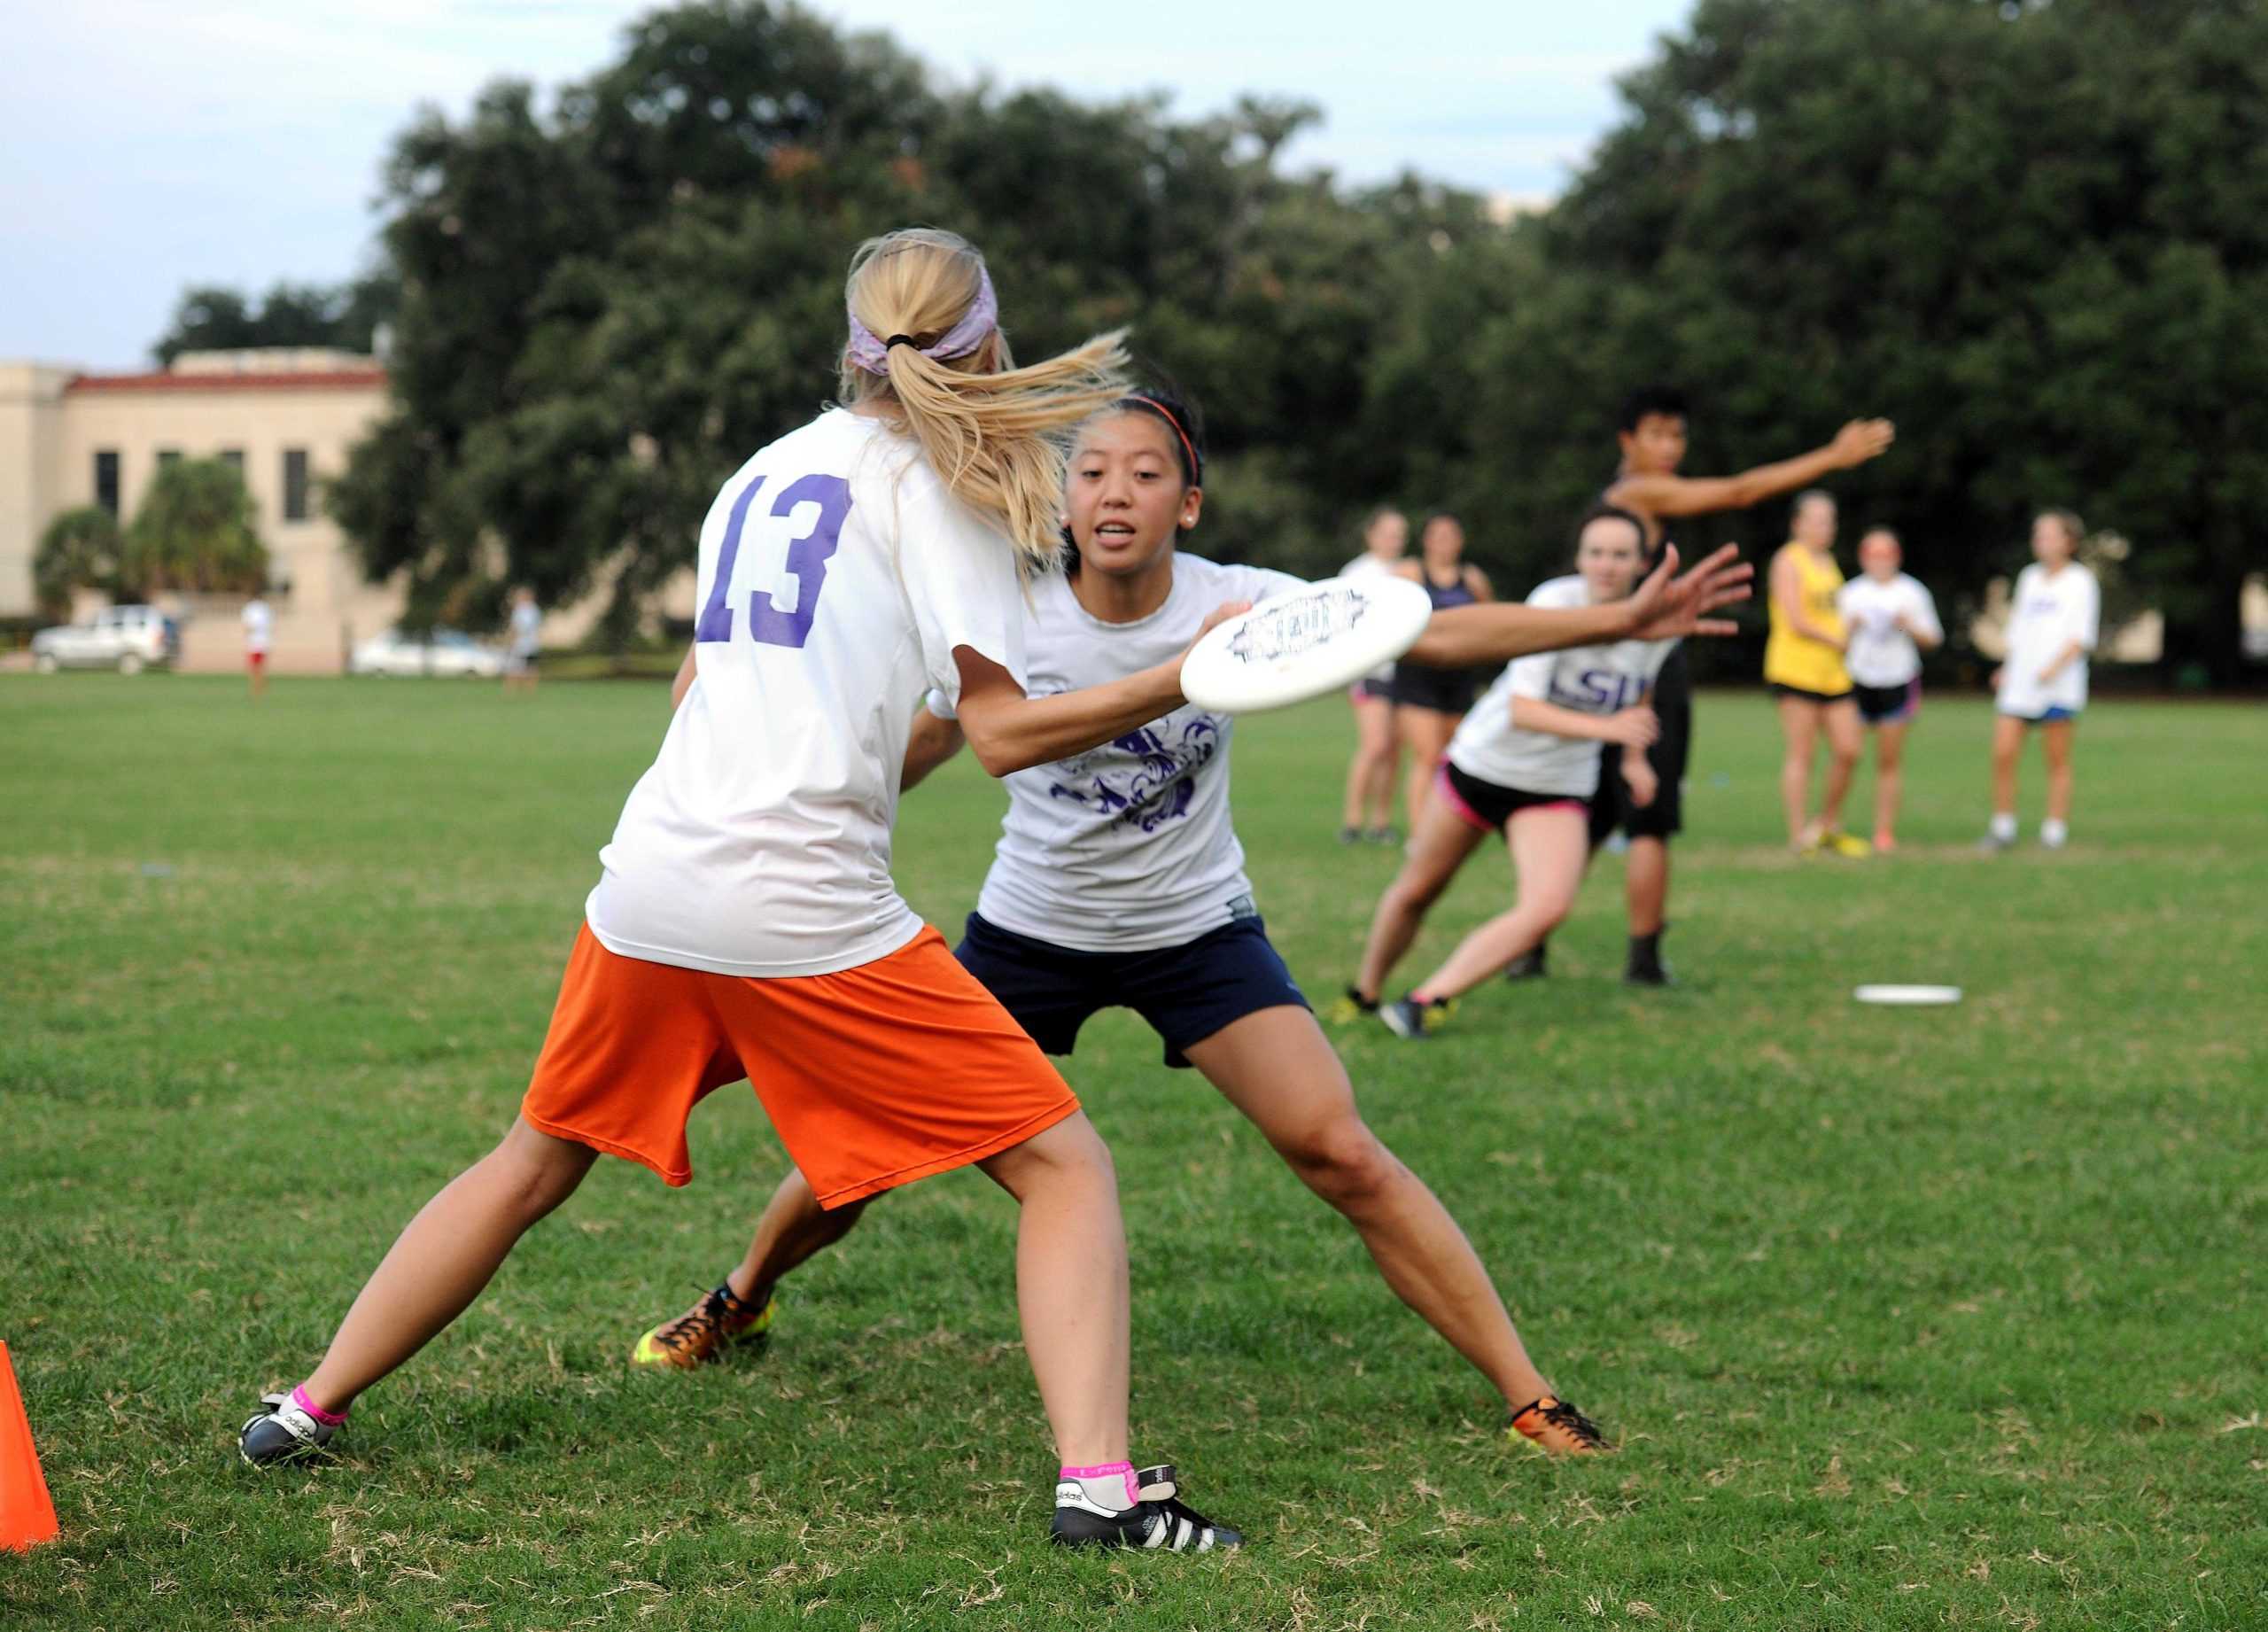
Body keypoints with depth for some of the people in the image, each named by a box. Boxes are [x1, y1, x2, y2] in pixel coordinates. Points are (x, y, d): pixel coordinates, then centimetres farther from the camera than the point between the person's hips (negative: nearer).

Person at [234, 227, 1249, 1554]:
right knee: (1063, 1164, 1)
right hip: (804, 911, -6)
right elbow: (1003, 731, -8)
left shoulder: (764, 471, 20)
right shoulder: (935, 474, 0)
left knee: (536, 1165, 25)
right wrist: (1186, 681, -7)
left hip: (651, 885, 6)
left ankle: (309, 1409, 29)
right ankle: (1098, 1484, -14)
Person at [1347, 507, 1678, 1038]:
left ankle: (1426, 1000, -15)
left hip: (1559, 790, 2)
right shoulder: (1555, 602, -24)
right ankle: (1365, 993, 38)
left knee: (1548, 908, -23)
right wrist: (1605, 727, -42)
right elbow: (1523, 709, -32)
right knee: (1416, 892, 12)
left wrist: (1634, 757, 7)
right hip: (1484, 760, -2)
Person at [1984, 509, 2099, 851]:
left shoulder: (2080, 582, -1)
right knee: (2003, 752, -6)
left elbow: (2082, 636, -8)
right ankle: (2003, 826, 2)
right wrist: (2008, 666, 15)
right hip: (2020, 682, 5)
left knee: (2057, 760, -1)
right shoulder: (2029, 577, 16)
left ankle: (2056, 830, 4)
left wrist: (2056, 667, -20)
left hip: (2059, 685, -5)